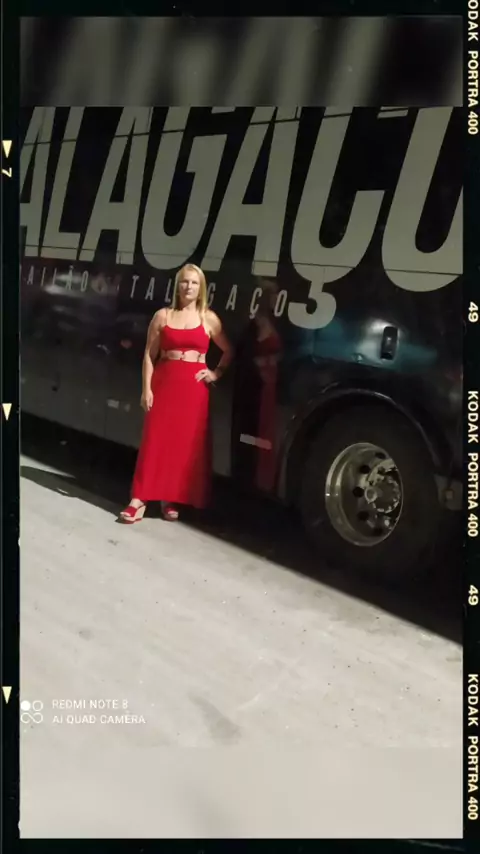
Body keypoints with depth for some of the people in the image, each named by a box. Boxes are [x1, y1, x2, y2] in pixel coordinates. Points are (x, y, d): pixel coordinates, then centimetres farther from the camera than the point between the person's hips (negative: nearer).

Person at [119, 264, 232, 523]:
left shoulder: (209, 319, 6)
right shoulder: (163, 316, 5)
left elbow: (228, 351, 16)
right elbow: (149, 355, 3)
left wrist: (217, 373, 3)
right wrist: (146, 388, -5)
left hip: (194, 387, 1)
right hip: (164, 382, 0)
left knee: (186, 444, 1)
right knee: (155, 440, -3)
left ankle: (171, 499, 12)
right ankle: (140, 499, -1)